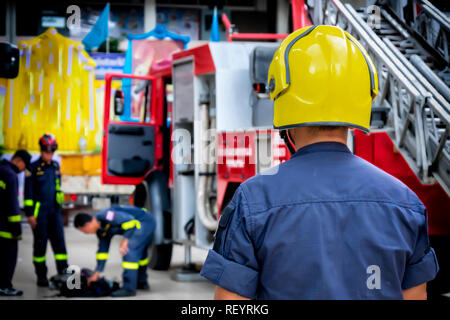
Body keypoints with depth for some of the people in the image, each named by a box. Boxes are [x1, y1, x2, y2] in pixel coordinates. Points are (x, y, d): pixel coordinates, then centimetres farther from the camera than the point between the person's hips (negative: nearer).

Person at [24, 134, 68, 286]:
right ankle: (41, 276, 10)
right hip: (39, 212, -4)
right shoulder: (33, 168, -5)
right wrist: (29, 213, -9)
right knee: (40, 243, 2)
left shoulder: (55, 166, 11)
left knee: (59, 241, -1)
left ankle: (64, 273, 2)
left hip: (54, 211, 4)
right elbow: (28, 192, -5)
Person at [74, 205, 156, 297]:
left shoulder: (104, 215, -23)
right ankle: (142, 283, 40)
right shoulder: (101, 230, 9)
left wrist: (125, 240, -20)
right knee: (139, 252, 24)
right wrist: (96, 273, 17)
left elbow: (130, 220, -26)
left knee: (129, 251, -15)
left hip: (145, 221, -10)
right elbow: (103, 250, 16)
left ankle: (129, 288, -13)